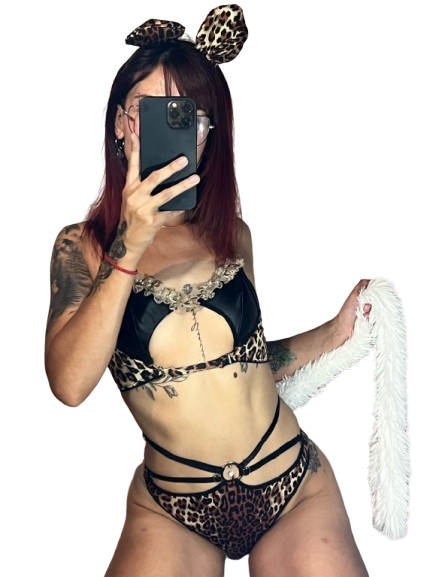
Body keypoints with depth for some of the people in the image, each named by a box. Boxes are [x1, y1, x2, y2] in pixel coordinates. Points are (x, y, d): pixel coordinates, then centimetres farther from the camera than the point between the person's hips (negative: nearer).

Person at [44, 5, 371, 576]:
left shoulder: (231, 235, 6)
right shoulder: (82, 246, -4)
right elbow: (70, 384, -20)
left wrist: (334, 333, 3)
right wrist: (129, 248, -25)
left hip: (295, 486, 3)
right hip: (170, 514, -2)